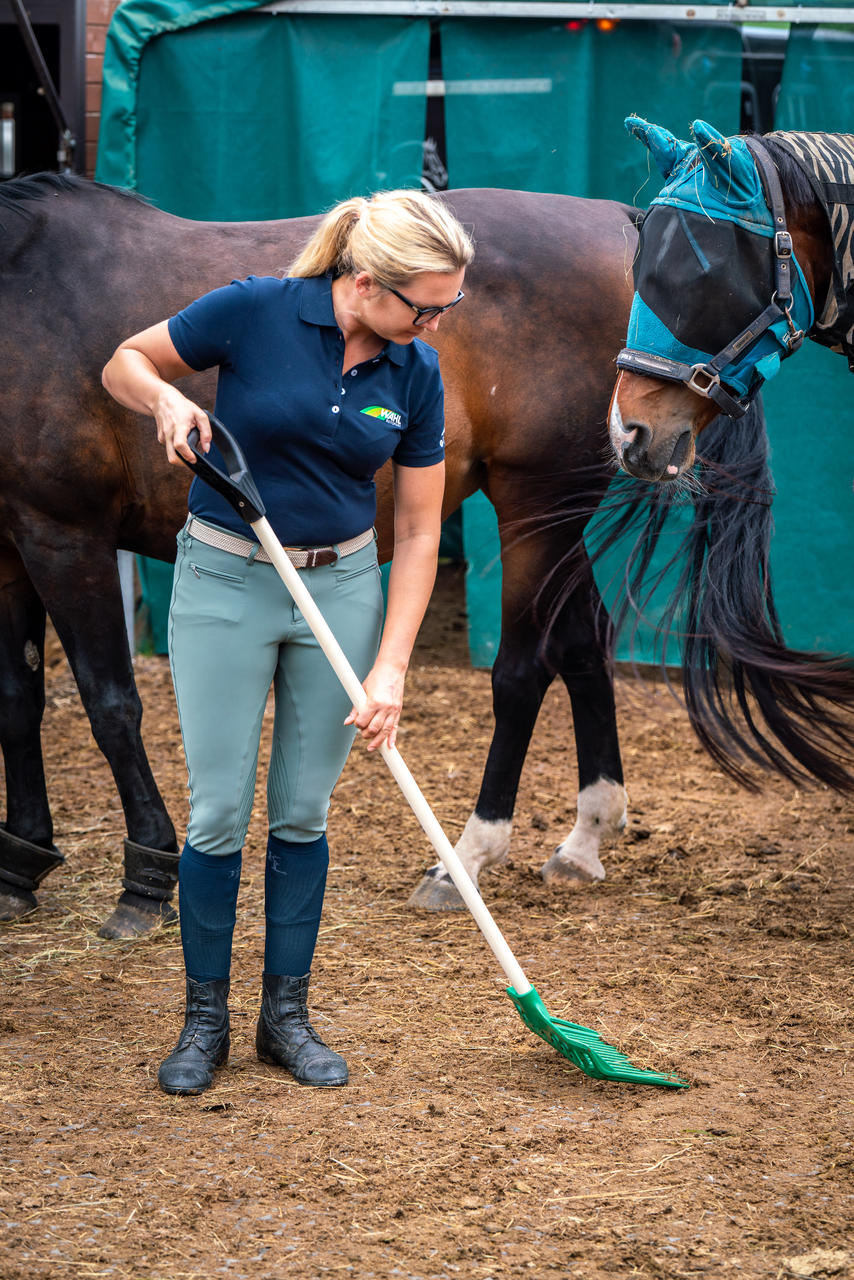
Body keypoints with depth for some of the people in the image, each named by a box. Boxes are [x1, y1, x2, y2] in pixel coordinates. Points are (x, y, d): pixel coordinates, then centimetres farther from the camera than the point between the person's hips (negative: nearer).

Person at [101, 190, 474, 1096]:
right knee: (219, 811, -1)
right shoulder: (255, 311, -16)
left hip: (342, 587, 3)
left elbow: (418, 534, -2)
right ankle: (204, 1018, 13)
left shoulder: (415, 376, -5)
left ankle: (287, 1015, 19)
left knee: (302, 812, 7)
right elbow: (122, 363, -2)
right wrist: (165, 397, -25)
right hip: (225, 583, -3)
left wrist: (390, 669, -9)